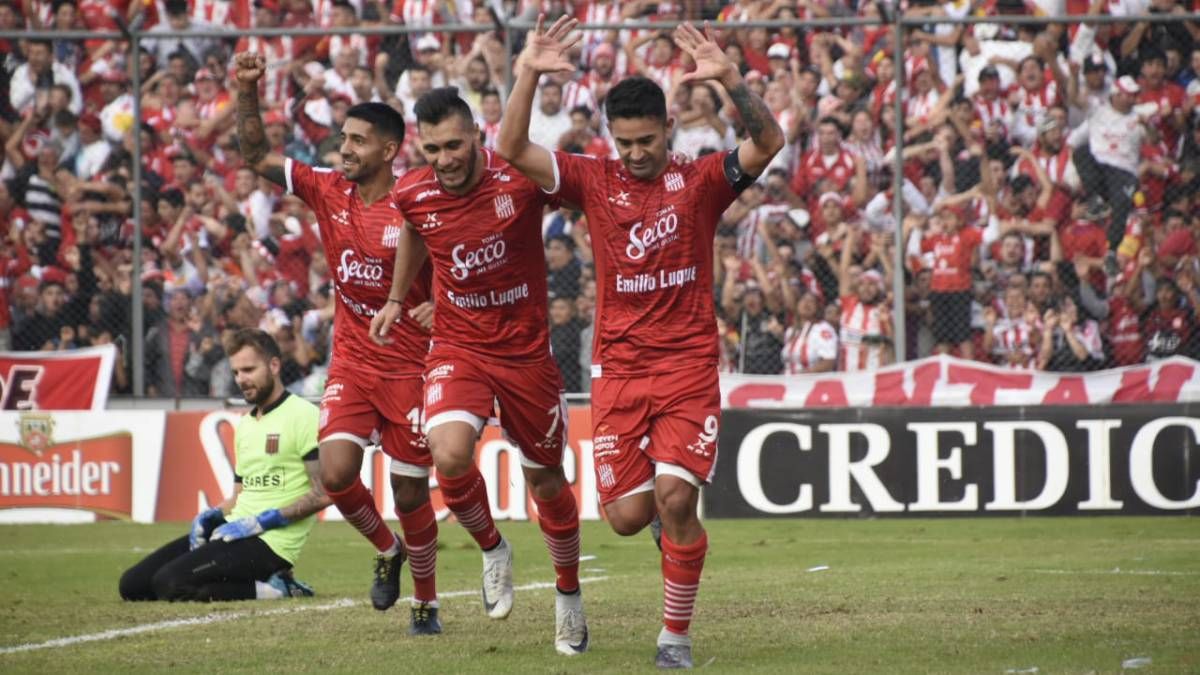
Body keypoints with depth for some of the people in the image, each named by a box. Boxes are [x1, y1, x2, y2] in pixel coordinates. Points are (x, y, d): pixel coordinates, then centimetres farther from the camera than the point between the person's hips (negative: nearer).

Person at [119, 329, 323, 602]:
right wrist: (210, 516, 3)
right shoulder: (245, 424, 19)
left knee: (169, 583, -26)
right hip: (234, 529, 9)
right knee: (133, 584, 0)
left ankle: (273, 589, -12)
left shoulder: (303, 415, -8)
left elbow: (322, 495, -14)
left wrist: (260, 522, -17)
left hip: (270, 541, -9)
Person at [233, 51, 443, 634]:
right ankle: (386, 551, 15)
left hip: (409, 366, -4)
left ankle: (425, 602, 22)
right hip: (351, 362, 4)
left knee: (410, 493, 2)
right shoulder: (328, 192, 0)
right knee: (336, 471, -15)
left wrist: (439, 307, -25)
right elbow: (257, 158, 1)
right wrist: (247, 94, -11)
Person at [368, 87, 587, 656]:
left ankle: (569, 595, 36)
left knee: (546, 482, 11)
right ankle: (491, 549, 7)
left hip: (526, 349, -1)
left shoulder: (523, 178, -19)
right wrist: (397, 299, 28)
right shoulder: (412, 194, -8)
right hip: (457, 347, 1)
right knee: (450, 456, -24)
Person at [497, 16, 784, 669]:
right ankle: (671, 510, 36)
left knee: (675, 500, -15)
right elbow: (512, 149, -7)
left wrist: (730, 80, -30)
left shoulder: (700, 182, 0)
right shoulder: (594, 181, 4)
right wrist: (527, 74, -20)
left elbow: (769, 142, -16)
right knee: (628, 515, -2)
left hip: (688, 365, -2)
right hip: (617, 366, 2)